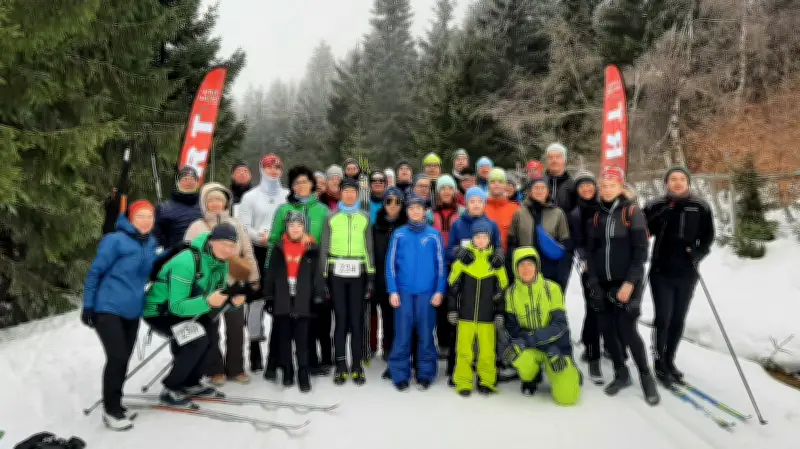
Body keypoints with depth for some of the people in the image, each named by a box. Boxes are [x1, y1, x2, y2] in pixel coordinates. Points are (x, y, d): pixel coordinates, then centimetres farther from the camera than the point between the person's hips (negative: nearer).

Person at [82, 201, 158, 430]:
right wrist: (88, 305, -9)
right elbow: (95, 272, -8)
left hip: (132, 312, 6)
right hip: (108, 309, -6)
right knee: (116, 358, -11)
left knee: (124, 360, 11)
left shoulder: (152, 244, 8)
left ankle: (115, 406, 25)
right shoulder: (115, 240, -11)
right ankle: (111, 411, 4)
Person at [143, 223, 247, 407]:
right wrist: (207, 302, -47)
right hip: (159, 311, -9)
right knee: (198, 340, -23)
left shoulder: (221, 262, -6)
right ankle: (170, 390, -7)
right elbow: (176, 306, -33)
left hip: (183, 309, 9)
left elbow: (218, 297, 1)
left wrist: (232, 300, -21)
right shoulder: (187, 262, -32)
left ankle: (190, 384, 19)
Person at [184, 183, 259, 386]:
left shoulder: (235, 224, 6)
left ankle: (236, 368, 21)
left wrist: (253, 278, 8)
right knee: (211, 329, 6)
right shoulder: (196, 227, -2)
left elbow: (247, 253, 9)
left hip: (234, 283, 2)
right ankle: (215, 369, 20)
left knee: (236, 328, 7)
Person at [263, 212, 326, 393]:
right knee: (284, 339, 10)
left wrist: (318, 298, -2)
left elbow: (316, 275, 2)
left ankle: (303, 374, 9)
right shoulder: (278, 249, 5)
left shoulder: (311, 249, 1)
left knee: (302, 340, 1)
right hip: (282, 301, 2)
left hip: (303, 302, -2)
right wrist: (268, 297, 5)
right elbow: (270, 275, 7)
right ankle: (287, 372, 21)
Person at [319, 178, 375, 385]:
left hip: (357, 273, 0)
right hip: (336, 273, 0)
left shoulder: (364, 218, 10)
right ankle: (340, 367, 9)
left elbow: (369, 247, 10)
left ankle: (357, 367, 10)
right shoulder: (331, 217, 8)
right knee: (340, 319, 1)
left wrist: (371, 276, 3)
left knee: (357, 319, 1)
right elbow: (324, 248, 7)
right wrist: (323, 276, 0)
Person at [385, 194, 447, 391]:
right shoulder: (398, 235, 3)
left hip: (427, 291, 0)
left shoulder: (434, 235, 3)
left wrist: (439, 290, -2)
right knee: (402, 335, 2)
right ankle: (400, 375, 12)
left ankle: (425, 374, 17)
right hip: (404, 291, 0)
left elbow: (440, 264, 4)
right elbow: (391, 264, 3)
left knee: (426, 334, 6)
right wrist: (392, 290, -3)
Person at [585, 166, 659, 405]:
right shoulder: (596, 216, 9)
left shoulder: (632, 212, -4)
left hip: (627, 282, -4)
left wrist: (630, 282, -16)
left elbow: (641, 250, -9)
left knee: (627, 329, -10)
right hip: (603, 283, 5)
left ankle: (646, 377, 10)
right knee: (607, 329, 4)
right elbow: (590, 251, 9)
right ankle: (621, 374, 23)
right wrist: (593, 282, -1)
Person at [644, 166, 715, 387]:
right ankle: (660, 364, 12)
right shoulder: (657, 206, -3)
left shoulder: (700, 207, 1)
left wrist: (698, 253, -10)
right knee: (663, 318, -2)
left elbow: (708, 236, 7)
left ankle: (670, 361, 26)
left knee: (678, 320, 11)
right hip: (661, 272, -2)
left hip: (687, 273, 2)